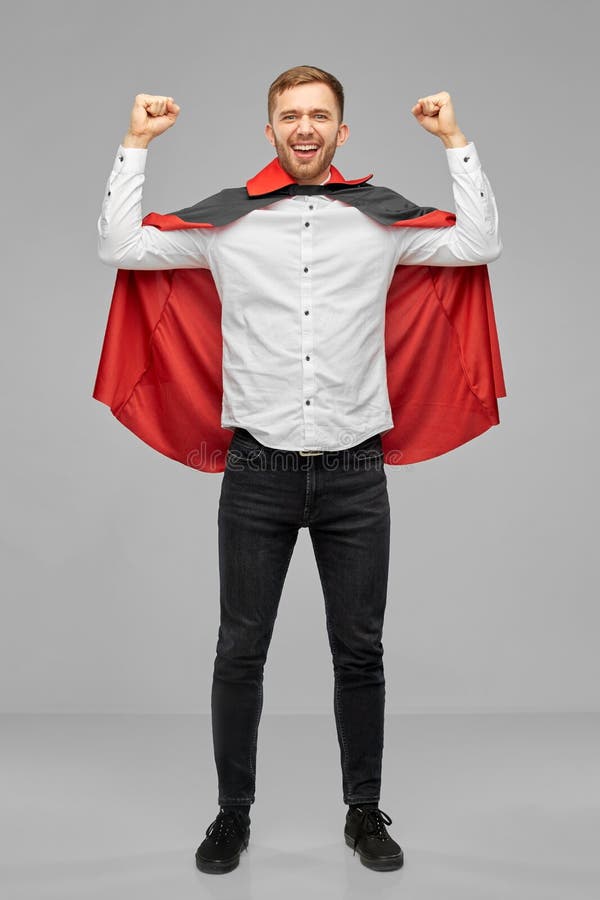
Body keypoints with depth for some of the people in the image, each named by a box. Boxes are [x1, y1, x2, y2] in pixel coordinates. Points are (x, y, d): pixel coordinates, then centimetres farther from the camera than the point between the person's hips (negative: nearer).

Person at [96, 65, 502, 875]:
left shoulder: (382, 219, 5)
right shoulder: (225, 220, 3)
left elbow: (480, 244, 5)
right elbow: (121, 246, 3)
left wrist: (455, 142, 5)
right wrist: (136, 144, 5)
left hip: (355, 473, 1)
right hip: (258, 471, 0)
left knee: (360, 652, 10)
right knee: (240, 651, 8)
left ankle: (365, 812, 28)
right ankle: (233, 813, 27)